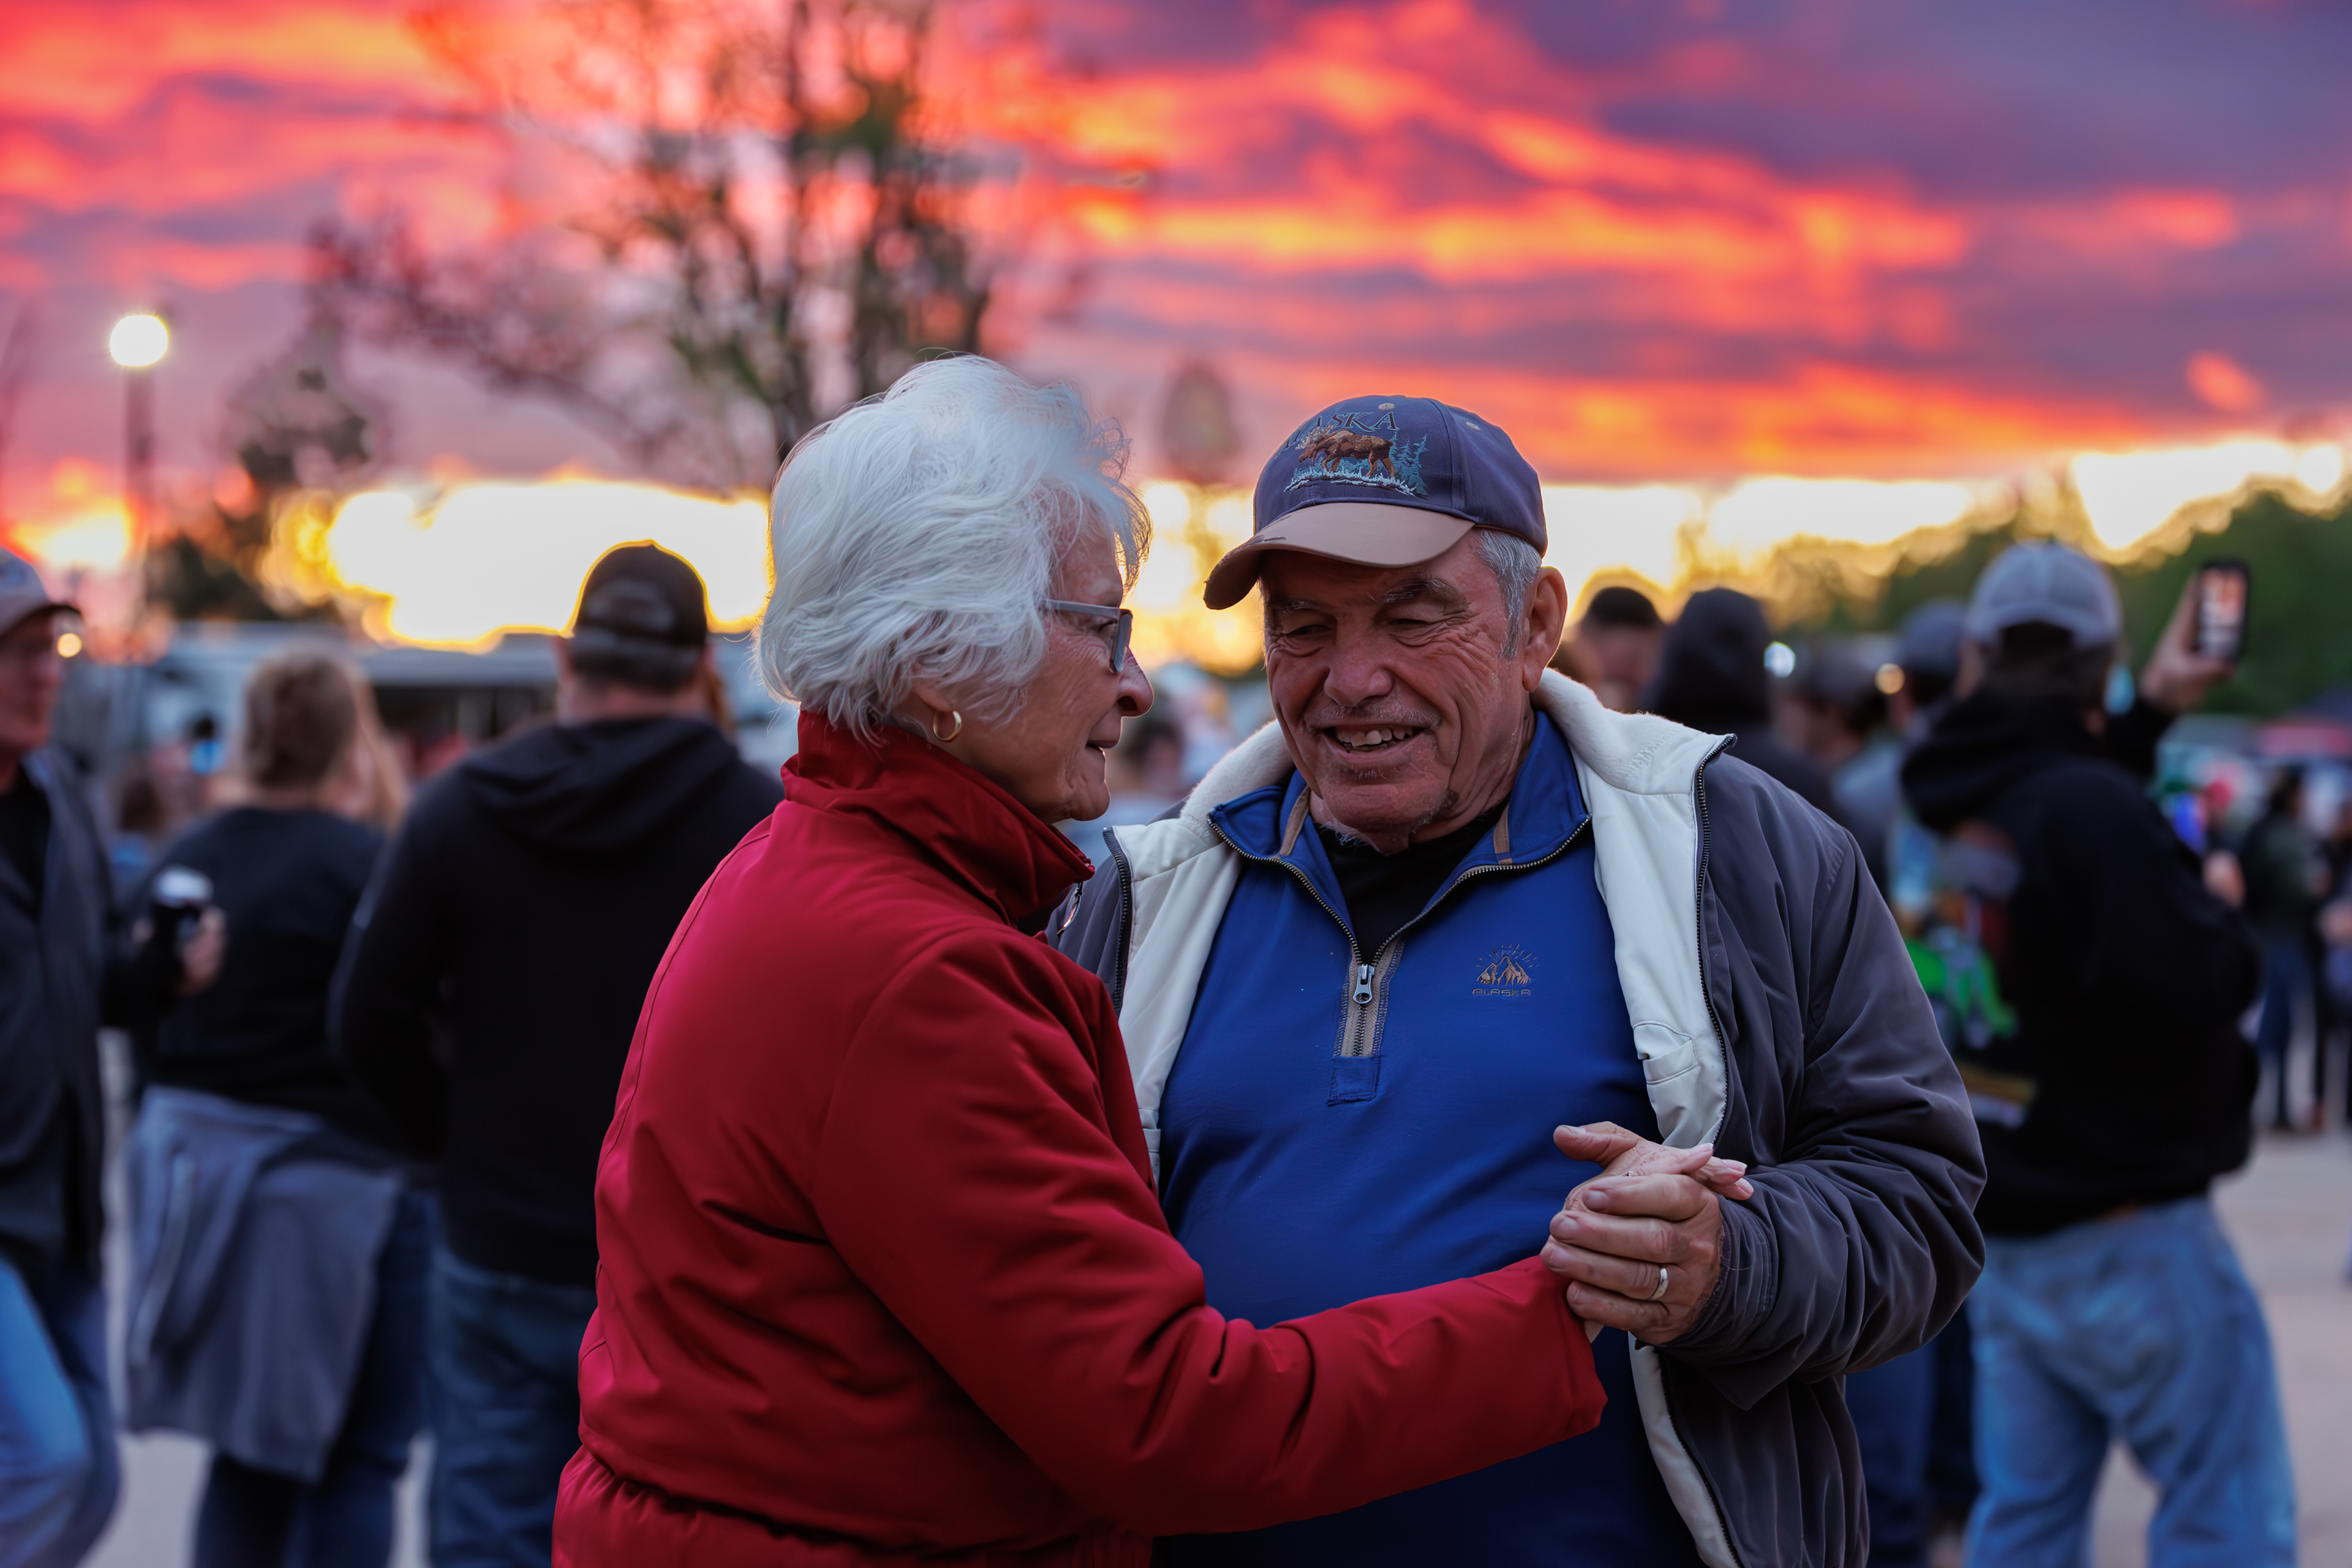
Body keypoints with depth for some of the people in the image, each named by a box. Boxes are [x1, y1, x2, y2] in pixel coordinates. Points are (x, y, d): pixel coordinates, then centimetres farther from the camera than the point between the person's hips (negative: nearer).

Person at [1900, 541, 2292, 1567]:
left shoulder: (1958, 800, 4)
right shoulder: (2093, 808, -22)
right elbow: (2197, 988, -27)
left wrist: (2151, 709, 28)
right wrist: (2223, 918, -6)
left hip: (2005, 1238, 8)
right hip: (2129, 1241, -8)